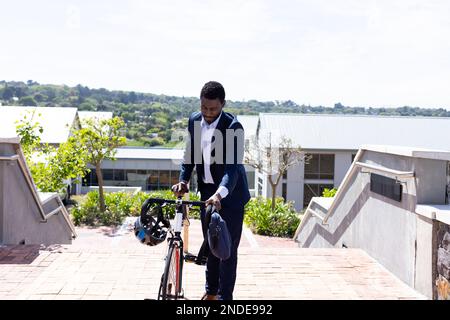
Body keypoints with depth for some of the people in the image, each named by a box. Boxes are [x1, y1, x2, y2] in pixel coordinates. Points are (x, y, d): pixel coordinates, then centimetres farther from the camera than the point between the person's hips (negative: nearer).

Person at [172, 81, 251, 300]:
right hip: (207, 191, 6)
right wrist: (183, 180, -10)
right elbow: (190, 154, 6)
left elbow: (233, 166, -31)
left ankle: (225, 297, 9)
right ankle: (211, 292, 32)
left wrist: (219, 194, -46)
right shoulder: (194, 120, -3)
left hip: (230, 193, -6)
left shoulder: (233, 127, -22)